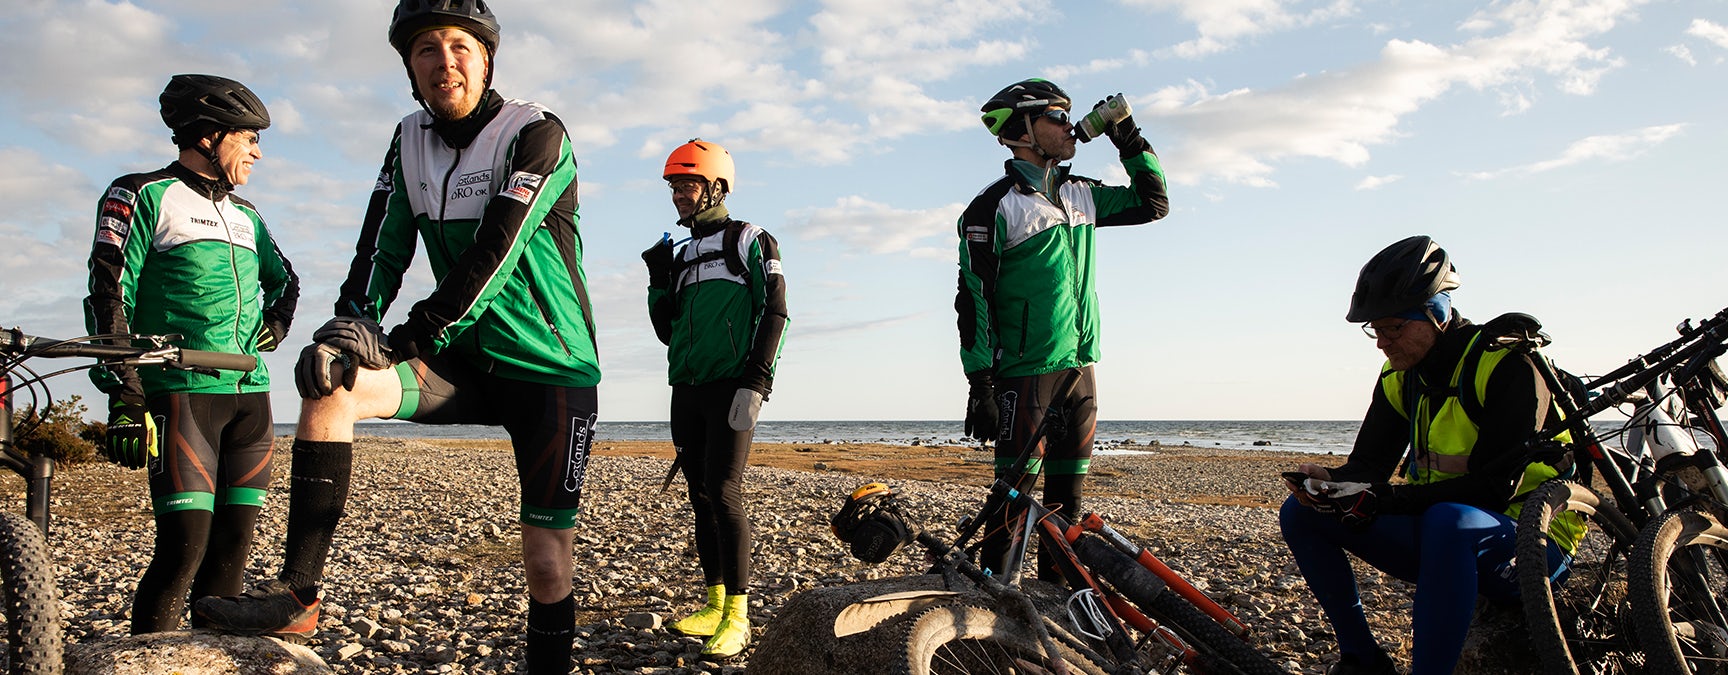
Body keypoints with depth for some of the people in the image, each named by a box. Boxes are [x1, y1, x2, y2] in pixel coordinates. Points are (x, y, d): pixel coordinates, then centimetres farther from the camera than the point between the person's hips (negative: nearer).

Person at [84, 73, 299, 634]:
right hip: (181, 392, -6)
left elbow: (285, 281, 39)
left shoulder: (245, 215, 21)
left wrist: (273, 327, 19)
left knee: (234, 544, 4)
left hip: (251, 394, 6)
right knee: (185, 546, -12)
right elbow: (109, 299, -5)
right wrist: (125, 398, -13)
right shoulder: (144, 195, 2)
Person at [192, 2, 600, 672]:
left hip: (551, 371, -5)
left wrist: (411, 337, -22)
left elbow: (495, 252, -21)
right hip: (464, 359, 5)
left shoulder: (536, 133, -13)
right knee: (329, 381, -20)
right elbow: (383, 243, -1)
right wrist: (353, 321, -19)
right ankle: (295, 596, -13)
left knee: (547, 563, -7)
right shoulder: (412, 139, 7)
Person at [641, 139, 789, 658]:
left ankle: (737, 616, -9)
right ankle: (716, 606, 16)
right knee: (701, 497, 8)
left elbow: (773, 312, -9)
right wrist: (658, 281, 8)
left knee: (723, 494, -13)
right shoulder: (683, 255, 20)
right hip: (687, 390, 7)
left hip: (731, 387, -7)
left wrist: (755, 384, -18)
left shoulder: (748, 241, 0)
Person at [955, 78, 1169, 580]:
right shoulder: (994, 207, -7)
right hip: (1025, 375, -7)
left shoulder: (1080, 195, 14)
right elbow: (973, 300, -10)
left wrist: (1130, 142, 14)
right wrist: (981, 384, -14)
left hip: (1079, 369, 7)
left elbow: (1153, 204, 27)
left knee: (1068, 493, 11)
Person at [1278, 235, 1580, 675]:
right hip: (1438, 534, 7)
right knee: (1301, 512, -6)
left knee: (1449, 520, -41)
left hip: (1525, 544, -7)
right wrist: (1329, 483, -22)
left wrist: (1383, 499, -32)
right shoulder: (1401, 375, 5)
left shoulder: (1506, 366, -17)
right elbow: (1369, 463, 2)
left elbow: (1495, 489, -25)